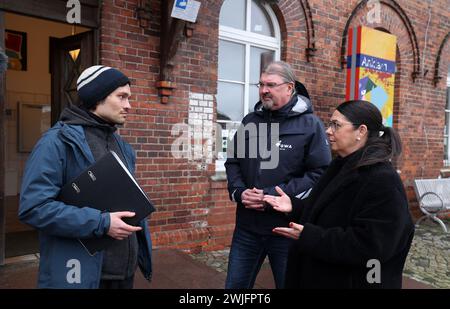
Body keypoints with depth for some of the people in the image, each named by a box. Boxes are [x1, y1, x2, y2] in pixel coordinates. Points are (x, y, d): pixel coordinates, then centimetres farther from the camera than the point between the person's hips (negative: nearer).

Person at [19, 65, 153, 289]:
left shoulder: (122, 147, 11)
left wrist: (142, 250, 9)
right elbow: (34, 206, -19)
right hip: (81, 272, -7)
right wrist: (101, 223, -21)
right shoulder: (58, 141, -12)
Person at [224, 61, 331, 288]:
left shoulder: (310, 125, -6)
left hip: (288, 227, -4)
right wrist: (239, 192, -7)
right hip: (247, 226, 4)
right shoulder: (250, 121, 8)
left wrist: (273, 196, -19)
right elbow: (232, 162, 13)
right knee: (235, 284, 17)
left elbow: (320, 173, -13)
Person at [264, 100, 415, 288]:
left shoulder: (382, 181, -23)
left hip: (353, 282, -8)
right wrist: (294, 206, -2)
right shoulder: (342, 167, 6)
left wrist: (308, 237, -28)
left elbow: (369, 246, -28)